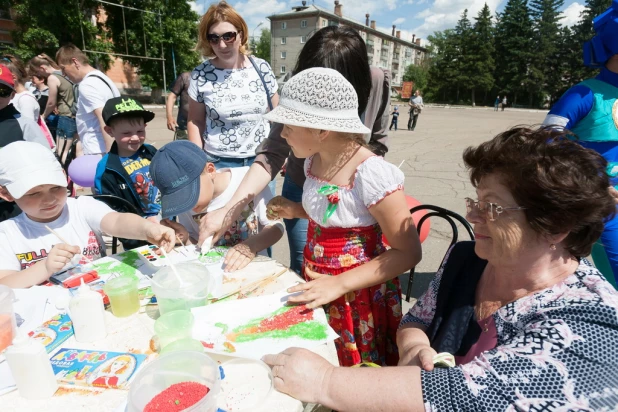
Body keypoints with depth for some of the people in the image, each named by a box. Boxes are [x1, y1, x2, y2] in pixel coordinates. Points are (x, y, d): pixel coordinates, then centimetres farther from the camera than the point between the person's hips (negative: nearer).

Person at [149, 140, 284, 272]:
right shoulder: (183, 201, -4)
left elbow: (275, 227, -10)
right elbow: (196, 245, 8)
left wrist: (251, 245, -27)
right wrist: (186, 239, -13)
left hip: (254, 266, -2)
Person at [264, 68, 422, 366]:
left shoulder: (371, 173, -25)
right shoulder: (314, 160, -3)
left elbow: (409, 252, -22)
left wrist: (340, 284, -27)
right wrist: (295, 210, -3)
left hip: (358, 294, -6)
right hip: (317, 286, 7)